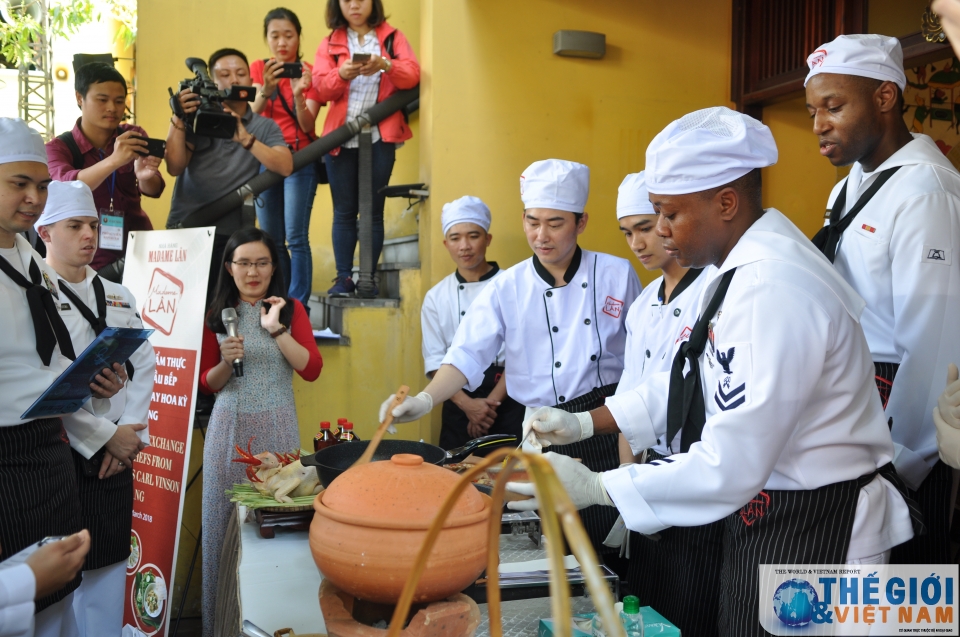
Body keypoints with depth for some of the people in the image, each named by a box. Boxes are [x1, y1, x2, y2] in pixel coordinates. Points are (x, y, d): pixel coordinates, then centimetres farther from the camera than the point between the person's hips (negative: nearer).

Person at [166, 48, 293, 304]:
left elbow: (285, 167, -10)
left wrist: (246, 139, -20)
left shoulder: (264, 127, 8)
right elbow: (175, 167, -3)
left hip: (234, 234, 0)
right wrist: (178, 120, -14)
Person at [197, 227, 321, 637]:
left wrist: (276, 328, -15)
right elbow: (207, 385, 8)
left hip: (276, 427, -1)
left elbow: (311, 370, -8)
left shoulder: (291, 309, 3)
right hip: (229, 427, 1)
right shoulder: (216, 314, 5)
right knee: (224, 518, 3)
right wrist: (226, 361, -12)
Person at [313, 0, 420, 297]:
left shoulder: (393, 37, 7)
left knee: (373, 210, 1)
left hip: (380, 136, -1)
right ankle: (343, 278, 6)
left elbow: (412, 75, -7)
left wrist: (385, 65, -26)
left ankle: (369, 278, 7)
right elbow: (321, 86, -4)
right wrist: (342, 74, -24)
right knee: (344, 211, 2)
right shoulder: (329, 44, 10)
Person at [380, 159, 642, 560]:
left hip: (612, 428, 0)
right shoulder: (507, 289, -1)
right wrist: (426, 399, -26)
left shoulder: (617, 275, 0)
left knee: (618, 548, -4)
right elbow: (468, 355, -9)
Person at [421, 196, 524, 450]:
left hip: (508, 400, -2)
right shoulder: (436, 297, 5)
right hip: (458, 405, 2)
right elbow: (435, 362, 1)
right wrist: (468, 404, -12)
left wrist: (491, 402, -11)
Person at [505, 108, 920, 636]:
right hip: (760, 511, 9)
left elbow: (730, 468, -30)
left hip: (811, 533, -9)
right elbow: (688, 379, 12)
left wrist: (595, 487, -22)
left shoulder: (776, 292, -29)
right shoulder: (734, 265, 3)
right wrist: (583, 423, 4)